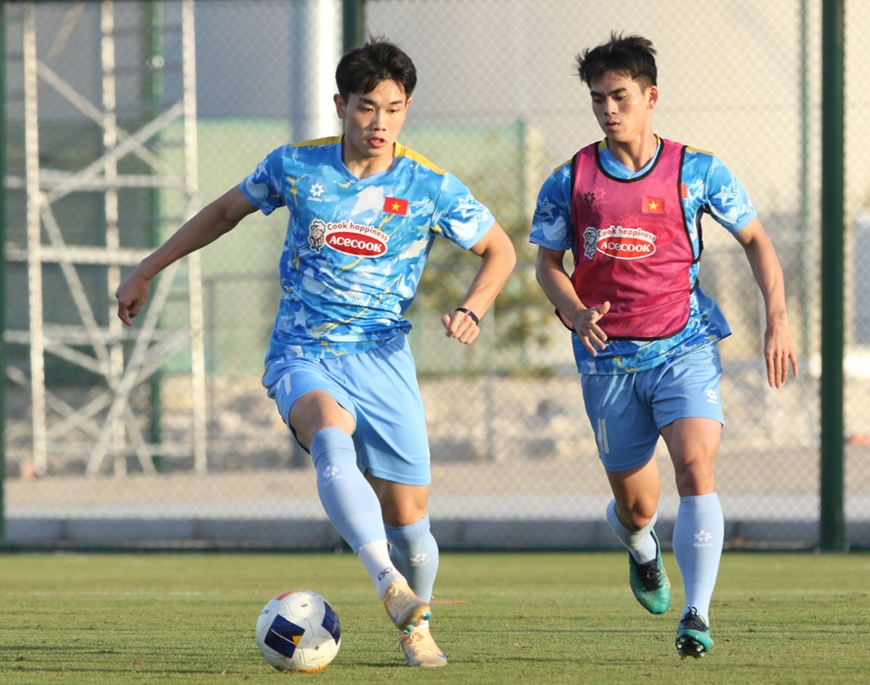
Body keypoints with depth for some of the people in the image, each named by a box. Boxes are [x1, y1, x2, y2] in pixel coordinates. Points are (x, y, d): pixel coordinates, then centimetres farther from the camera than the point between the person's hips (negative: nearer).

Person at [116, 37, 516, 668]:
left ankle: (416, 625, 29)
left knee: (409, 521, -1)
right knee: (332, 443, -36)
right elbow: (227, 210, 16)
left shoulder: (430, 188, -5)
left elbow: (500, 250, 9)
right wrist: (147, 271, 18)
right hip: (303, 356, -1)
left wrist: (472, 310, -10)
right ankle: (390, 586, -48)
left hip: (384, 360, 1)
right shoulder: (295, 166, -2)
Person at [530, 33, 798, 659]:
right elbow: (548, 261, 9)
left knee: (696, 470, -24)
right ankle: (640, 548, 46)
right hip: (609, 357, 1)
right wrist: (574, 312, -12)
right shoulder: (570, 181, 0)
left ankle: (696, 617, -19)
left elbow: (755, 239, 9)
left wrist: (777, 319, 0)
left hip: (684, 347, -1)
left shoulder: (697, 171, -2)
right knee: (635, 507, 7)